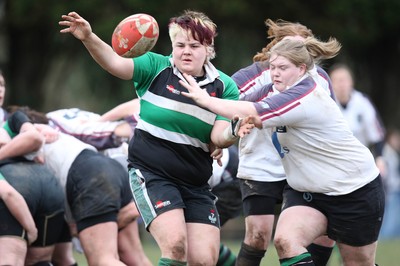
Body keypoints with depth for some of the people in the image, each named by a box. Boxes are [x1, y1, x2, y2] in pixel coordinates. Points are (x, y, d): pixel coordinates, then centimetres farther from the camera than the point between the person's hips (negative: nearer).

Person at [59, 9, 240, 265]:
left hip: (196, 184, 3)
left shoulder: (224, 86, 2)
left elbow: (218, 137, -5)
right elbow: (116, 63, -18)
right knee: (175, 244, -24)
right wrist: (89, 38, -35)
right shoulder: (157, 67, -3)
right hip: (151, 174, -3)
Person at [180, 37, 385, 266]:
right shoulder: (277, 90, 0)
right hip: (307, 191, 8)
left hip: (356, 191, -8)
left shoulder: (305, 99, -27)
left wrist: (205, 99, -24)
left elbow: (251, 114, -32)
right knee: (285, 240, -20)